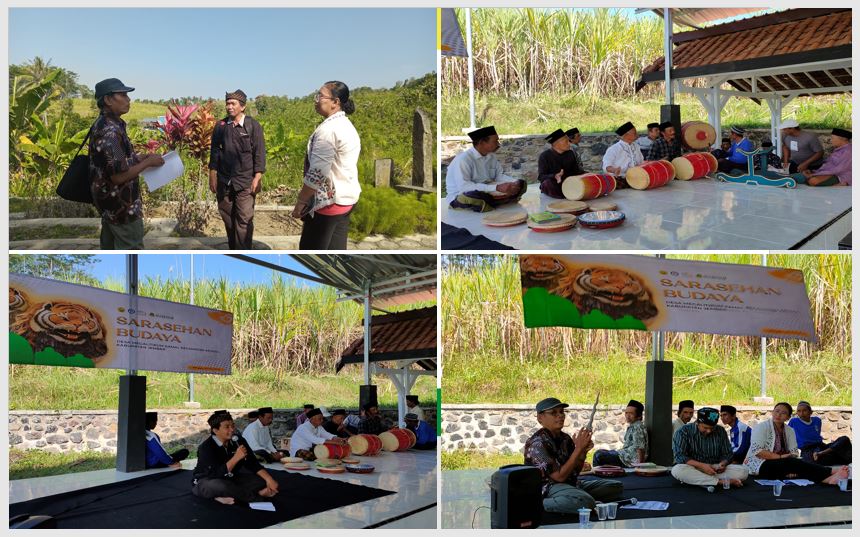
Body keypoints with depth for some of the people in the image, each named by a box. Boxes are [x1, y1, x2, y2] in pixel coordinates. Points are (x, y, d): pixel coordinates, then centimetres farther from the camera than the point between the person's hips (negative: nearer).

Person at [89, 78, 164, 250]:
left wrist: (141, 157, 8)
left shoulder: (103, 125, 9)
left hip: (109, 202, 10)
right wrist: (148, 162, -15)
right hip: (122, 206, -10)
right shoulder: (110, 131, -23)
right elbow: (119, 175, -26)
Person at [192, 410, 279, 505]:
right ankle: (258, 495, -21)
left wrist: (269, 479, -19)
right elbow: (216, 474, -31)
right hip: (205, 482, -6)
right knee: (222, 485, -40)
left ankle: (226, 496, -23)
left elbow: (252, 463, -5)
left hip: (229, 479, 6)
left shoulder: (238, 441, -6)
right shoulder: (206, 447, -23)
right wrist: (236, 458, -38)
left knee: (261, 480, -9)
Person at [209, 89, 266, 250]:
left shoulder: (253, 126, -3)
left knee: (244, 221, -7)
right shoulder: (220, 126, 6)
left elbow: (259, 153, -4)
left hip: (245, 182, -4)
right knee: (228, 218, 10)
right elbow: (214, 151, 10)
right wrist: (212, 176, 7)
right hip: (224, 181, 4)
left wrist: (257, 178, -9)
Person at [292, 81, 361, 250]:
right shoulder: (347, 126, 12)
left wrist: (301, 201, -13)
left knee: (310, 251, 0)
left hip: (328, 200, -9)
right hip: (347, 197, 9)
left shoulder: (328, 129, -19)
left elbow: (317, 173, -22)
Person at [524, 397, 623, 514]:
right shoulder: (538, 443, -17)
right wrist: (578, 448, -21)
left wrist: (583, 452, -7)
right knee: (585, 502, -39)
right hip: (550, 487, -9)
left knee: (616, 486, 10)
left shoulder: (565, 438, 9)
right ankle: (538, 504, -21)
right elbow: (559, 476, -22)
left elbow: (575, 471, 12)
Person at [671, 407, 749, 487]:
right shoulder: (683, 432, -4)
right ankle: (721, 481, -35)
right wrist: (701, 465, -26)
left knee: (743, 471, -20)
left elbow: (727, 454, 13)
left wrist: (723, 463, -12)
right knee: (677, 470, -38)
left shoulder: (720, 432, 8)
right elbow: (679, 456, -14)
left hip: (715, 470, 3)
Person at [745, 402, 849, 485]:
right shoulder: (762, 427, -5)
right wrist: (780, 457, -20)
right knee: (791, 462, -32)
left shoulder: (789, 431, 12)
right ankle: (832, 472, -44)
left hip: (783, 465, 6)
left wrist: (791, 468, -20)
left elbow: (793, 453, 2)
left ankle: (828, 479, -53)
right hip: (759, 466, -6)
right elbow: (757, 451, -17)